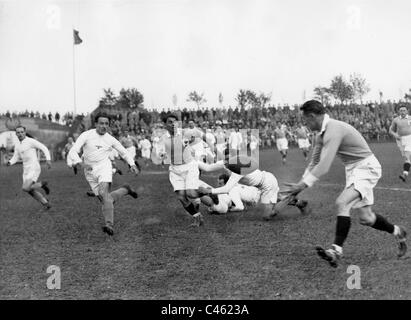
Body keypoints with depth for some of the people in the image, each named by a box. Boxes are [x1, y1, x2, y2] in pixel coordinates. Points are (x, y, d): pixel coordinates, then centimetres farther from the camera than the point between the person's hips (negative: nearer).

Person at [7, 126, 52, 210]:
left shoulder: (31, 141, -9)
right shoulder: (17, 145, 13)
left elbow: (44, 148, -8)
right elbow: (15, 158, 14)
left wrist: (48, 159, -20)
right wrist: (10, 162, -9)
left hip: (34, 169, -8)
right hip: (26, 170, 8)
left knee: (25, 188, -20)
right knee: (31, 191, 6)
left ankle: (42, 184, 3)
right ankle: (46, 203, 21)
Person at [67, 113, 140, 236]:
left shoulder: (110, 139, 3)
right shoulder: (86, 135, -5)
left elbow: (123, 151, 17)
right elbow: (73, 151, -13)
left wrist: (132, 164, 4)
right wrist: (82, 163, -30)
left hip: (104, 167, -1)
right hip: (90, 171, 1)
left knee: (104, 193, -27)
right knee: (106, 199, 1)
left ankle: (109, 225, -31)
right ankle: (125, 189, 29)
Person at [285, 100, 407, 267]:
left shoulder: (333, 130, -25)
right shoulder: (321, 134, 6)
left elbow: (324, 166, -31)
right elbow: (314, 162, 15)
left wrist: (304, 185, -27)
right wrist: (300, 183, 10)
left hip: (365, 167, -9)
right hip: (353, 169, 10)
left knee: (341, 203, -26)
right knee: (365, 218, 10)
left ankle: (336, 250, -25)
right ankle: (397, 232, 34)